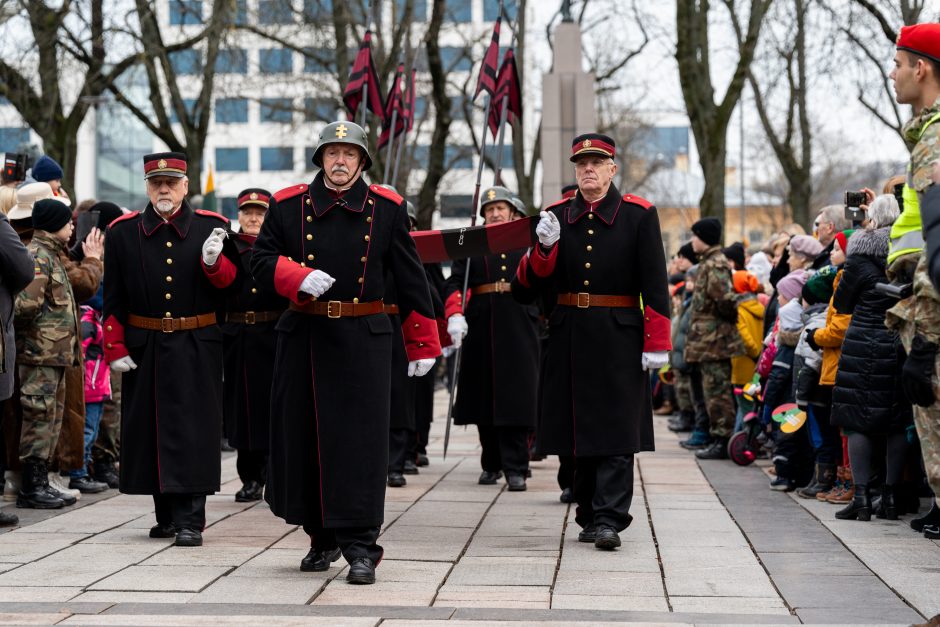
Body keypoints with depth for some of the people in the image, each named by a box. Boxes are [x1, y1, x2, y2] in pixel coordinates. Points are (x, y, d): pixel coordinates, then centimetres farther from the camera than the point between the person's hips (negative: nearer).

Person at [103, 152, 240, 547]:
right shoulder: (123, 232, 4)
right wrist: (115, 348, 0)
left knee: (193, 429, -5)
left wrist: (213, 262, -20)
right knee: (150, 429, 7)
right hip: (144, 348, 2)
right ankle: (167, 514, 20)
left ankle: (189, 520, -5)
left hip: (197, 350, -2)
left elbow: (232, 283, 1)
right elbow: (114, 297, 5)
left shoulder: (211, 228, 2)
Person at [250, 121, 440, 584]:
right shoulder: (289, 205, 4)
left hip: (363, 338, -2)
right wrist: (299, 278, -16)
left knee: (360, 441, -6)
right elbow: (261, 259, 5)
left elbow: (410, 278, 7)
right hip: (304, 337, 2)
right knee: (301, 437, 8)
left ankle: (360, 547, -3)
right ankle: (322, 537, 25)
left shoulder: (386, 208, 3)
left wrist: (423, 345, 7)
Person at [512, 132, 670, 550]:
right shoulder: (556, 215, 8)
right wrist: (545, 246, -14)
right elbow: (533, 281, 6)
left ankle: (609, 520, -9)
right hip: (569, 338, 4)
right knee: (579, 428, 8)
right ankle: (589, 515, 18)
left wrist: (656, 343, -9)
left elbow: (654, 283, -4)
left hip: (619, 338, -4)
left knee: (616, 430, -7)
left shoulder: (639, 214, -1)